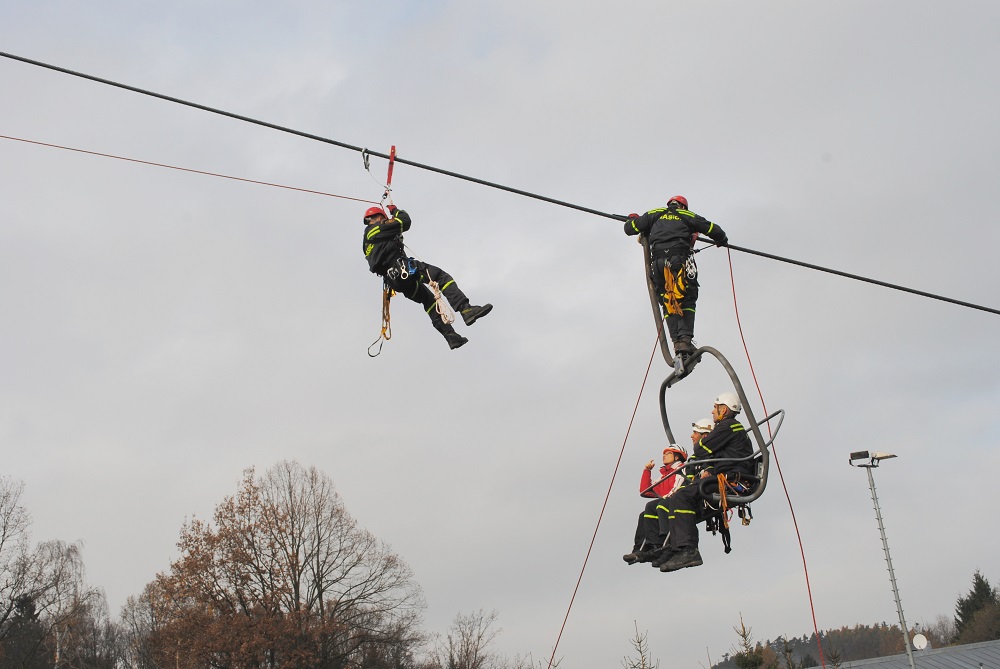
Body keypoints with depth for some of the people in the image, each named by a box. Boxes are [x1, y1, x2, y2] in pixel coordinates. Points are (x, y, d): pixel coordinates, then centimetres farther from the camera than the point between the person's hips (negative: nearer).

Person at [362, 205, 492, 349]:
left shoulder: (366, 238, 25)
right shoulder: (379, 228, 1)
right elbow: (405, 221, 6)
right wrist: (395, 210, 23)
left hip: (393, 280, 9)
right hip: (401, 268, -9)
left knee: (429, 300, 18)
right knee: (442, 277, -10)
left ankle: (451, 336, 10)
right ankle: (466, 310, -27)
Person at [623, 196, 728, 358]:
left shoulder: (654, 214, 23)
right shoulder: (687, 215, 21)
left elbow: (630, 228, 17)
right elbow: (713, 230, 19)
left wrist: (632, 219, 40)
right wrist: (722, 240, 41)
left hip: (657, 261, 2)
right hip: (680, 260, -2)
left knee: (668, 304, 9)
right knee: (687, 301, 4)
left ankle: (676, 341, -6)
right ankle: (685, 340, -14)